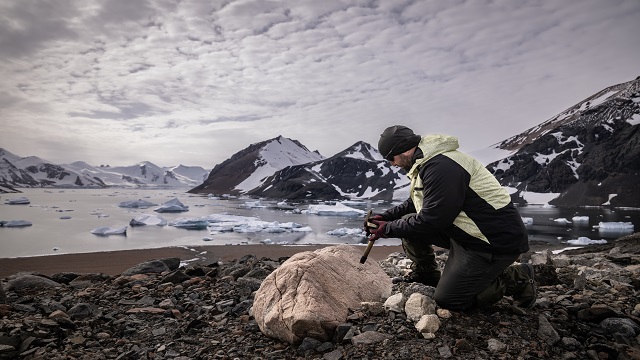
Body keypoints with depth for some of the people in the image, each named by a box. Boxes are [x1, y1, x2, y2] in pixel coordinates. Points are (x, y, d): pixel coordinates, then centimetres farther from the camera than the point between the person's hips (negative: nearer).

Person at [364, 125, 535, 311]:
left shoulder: (440, 166, -26)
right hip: (466, 232, 10)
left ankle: (515, 279, 8)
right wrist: (385, 216, 5)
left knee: (448, 300, -3)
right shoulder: (425, 163, 7)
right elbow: (414, 204, 18)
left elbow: (431, 220, -26)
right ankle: (426, 274, 22)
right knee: (408, 221, 2)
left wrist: (388, 229, -15)